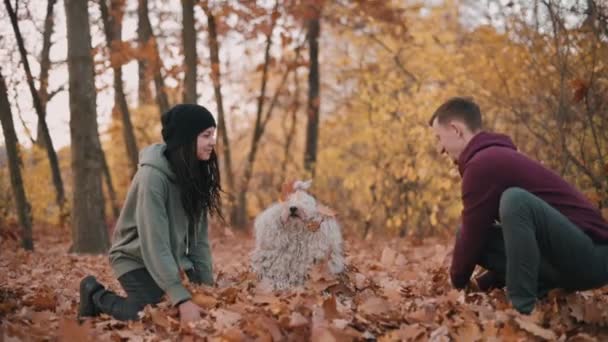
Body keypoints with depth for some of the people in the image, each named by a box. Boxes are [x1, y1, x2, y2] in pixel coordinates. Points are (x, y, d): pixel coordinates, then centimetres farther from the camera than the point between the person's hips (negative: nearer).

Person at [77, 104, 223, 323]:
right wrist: (181, 299, -37)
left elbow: (199, 234, -5)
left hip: (168, 258, 7)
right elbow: (155, 244, -32)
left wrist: (207, 283, -12)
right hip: (136, 258, -7)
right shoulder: (152, 176, -28)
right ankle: (95, 295, 5)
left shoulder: (196, 172, -5)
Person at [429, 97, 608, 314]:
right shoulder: (495, 157, 18)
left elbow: (472, 235, -8)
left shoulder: (483, 163, -14)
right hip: (570, 256, 10)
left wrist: (458, 282, 9)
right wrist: (482, 284, 23)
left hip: (591, 258, -10)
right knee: (471, 236, 8)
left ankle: (523, 310, -27)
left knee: (515, 199, -32)